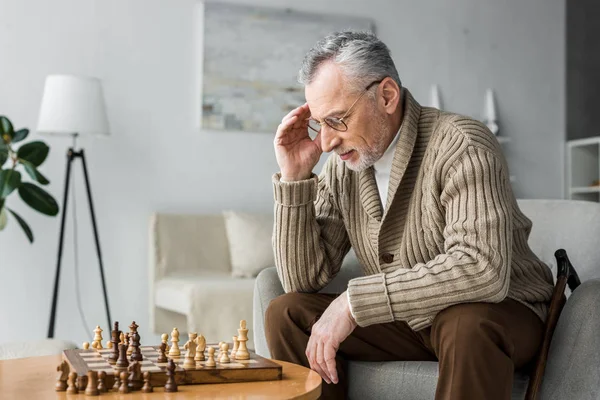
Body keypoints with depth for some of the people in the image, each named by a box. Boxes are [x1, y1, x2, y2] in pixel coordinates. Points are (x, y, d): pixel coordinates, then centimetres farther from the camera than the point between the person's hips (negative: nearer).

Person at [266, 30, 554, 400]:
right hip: (408, 321, 6)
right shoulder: (342, 165, -2)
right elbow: (305, 279, -4)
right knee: (287, 314, -8)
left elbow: (482, 270, -36)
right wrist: (294, 178, -14)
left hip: (498, 312, -5)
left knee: (468, 325, -39)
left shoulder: (461, 145, -22)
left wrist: (354, 301, -33)